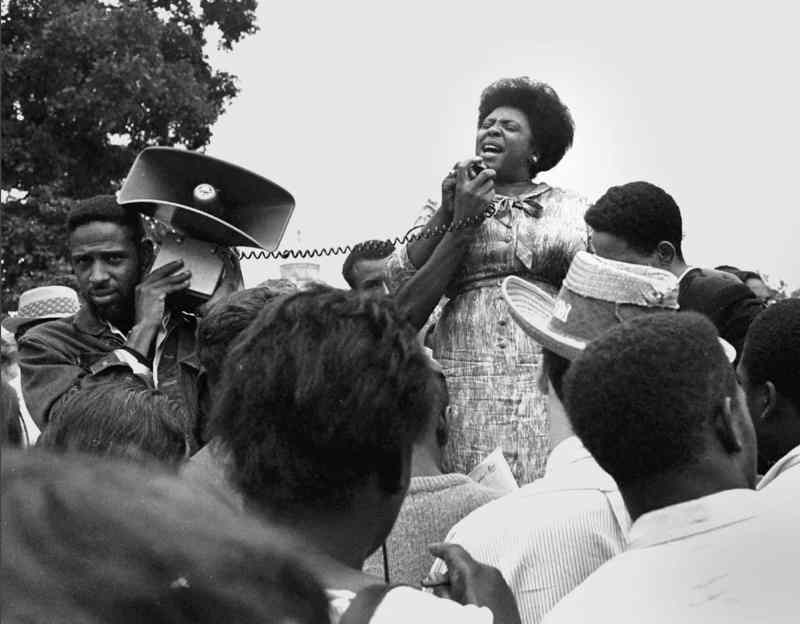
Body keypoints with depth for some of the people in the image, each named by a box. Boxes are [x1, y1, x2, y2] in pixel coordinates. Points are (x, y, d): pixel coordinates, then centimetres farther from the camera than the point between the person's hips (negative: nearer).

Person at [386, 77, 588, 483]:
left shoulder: (568, 208, 16)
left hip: (546, 374, 0)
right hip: (464, 382, 0)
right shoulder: (448, 207, 17)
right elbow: (405, 311, 4)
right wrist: (458, 221, -1)